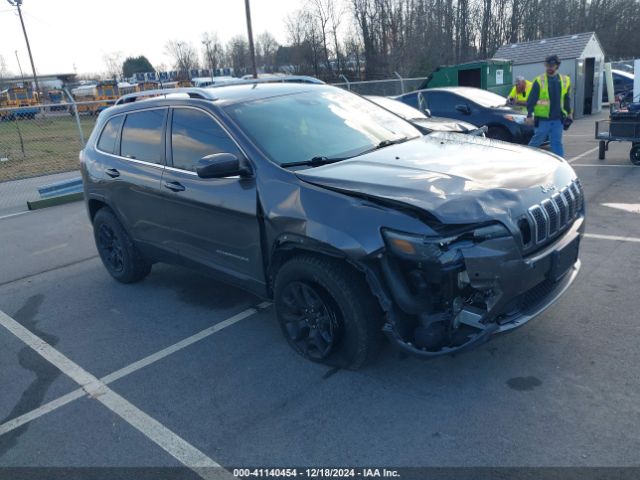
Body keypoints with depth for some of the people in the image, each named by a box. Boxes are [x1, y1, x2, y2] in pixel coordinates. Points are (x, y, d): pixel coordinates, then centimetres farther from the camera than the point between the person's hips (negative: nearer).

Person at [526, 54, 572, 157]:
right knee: (537, 140, 3)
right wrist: (529, 115, -11)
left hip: (558, 119, 4)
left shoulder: (565, 80, 9)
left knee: (557, 142, 5)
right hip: (543, 119, -3)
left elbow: (567, 99, 19)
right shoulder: (539, 80, -5)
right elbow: (531, 100, -6)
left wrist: (569, 113, 21)